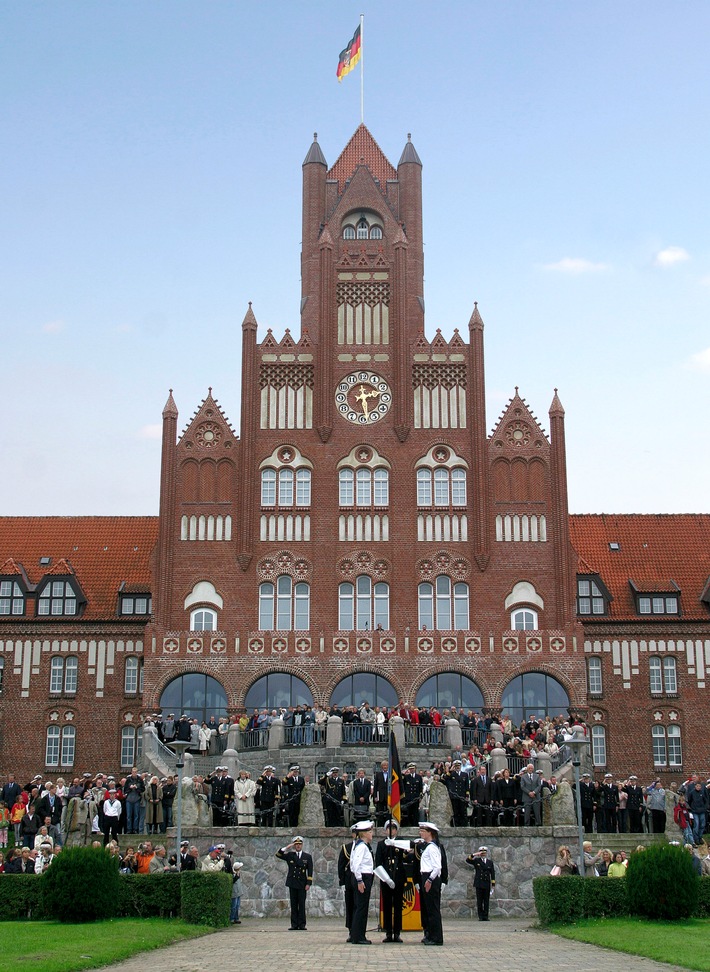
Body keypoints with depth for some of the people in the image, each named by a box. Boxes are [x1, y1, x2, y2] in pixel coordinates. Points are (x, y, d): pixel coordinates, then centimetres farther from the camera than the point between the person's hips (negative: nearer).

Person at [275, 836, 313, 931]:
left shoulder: (307, 857, 6)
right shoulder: (290, 855, 9)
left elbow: (310, 872, 2)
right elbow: (278, 854, 0)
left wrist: (308, 883, -6)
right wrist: (287, 848, -10)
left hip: (302, 884, -1)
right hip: (292, 884, 1)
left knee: (302, 905, -2)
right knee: (293, 905, 3)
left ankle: (302, 925, 1)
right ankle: (294, 925, 5)